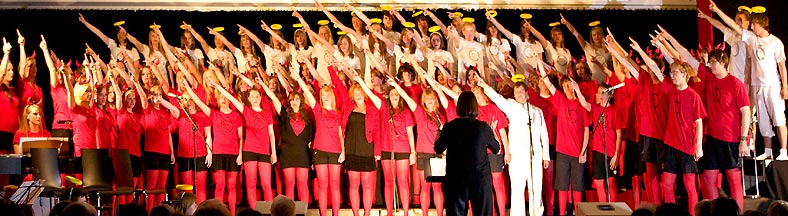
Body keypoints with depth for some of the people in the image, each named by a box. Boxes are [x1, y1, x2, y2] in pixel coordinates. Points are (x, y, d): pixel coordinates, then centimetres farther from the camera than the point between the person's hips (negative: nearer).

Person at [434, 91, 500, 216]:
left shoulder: (449, 127, -7)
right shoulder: (483, 127, -8)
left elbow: (438, 149, 5)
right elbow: (496, 149, 6)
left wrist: (440, 133, 22)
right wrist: (492, 133, 23)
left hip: (456, 179, 0)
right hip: (481, 177, 0)